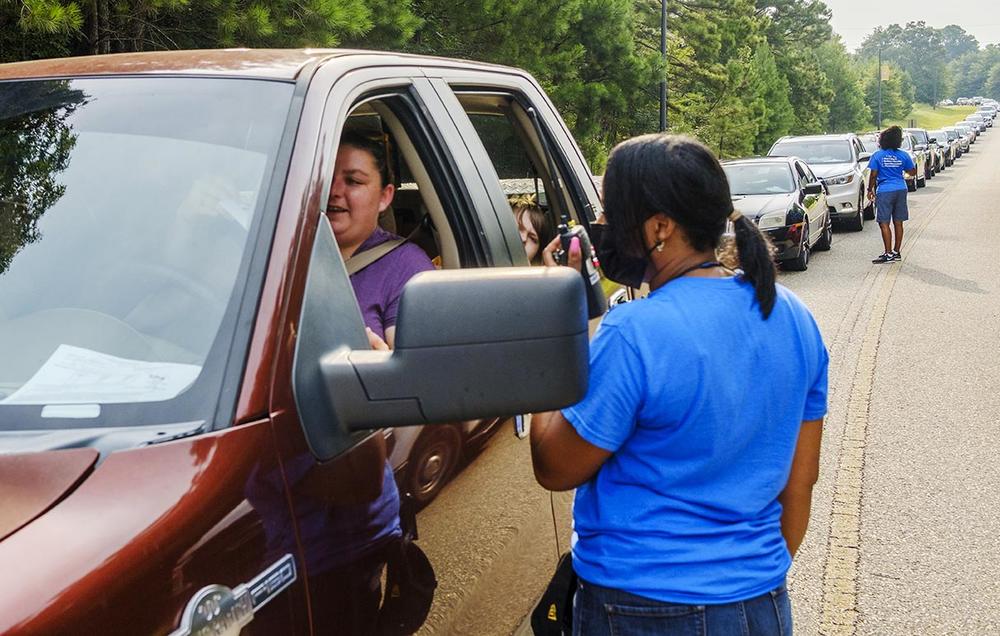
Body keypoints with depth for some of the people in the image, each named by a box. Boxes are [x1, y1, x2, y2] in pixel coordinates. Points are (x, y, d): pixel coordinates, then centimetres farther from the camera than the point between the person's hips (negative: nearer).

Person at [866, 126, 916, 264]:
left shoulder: (877, 156, -6)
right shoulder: (903, 156, 3)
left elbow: (873, 175, -6)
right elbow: (913, 172, 11)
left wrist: (870, 189, 6)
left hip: (885, 191, -4)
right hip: (901, 190, 4)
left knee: (884, 223, -3)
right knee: (898, 223, 10)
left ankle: (888, 254, -8)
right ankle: (896, 252, 15)